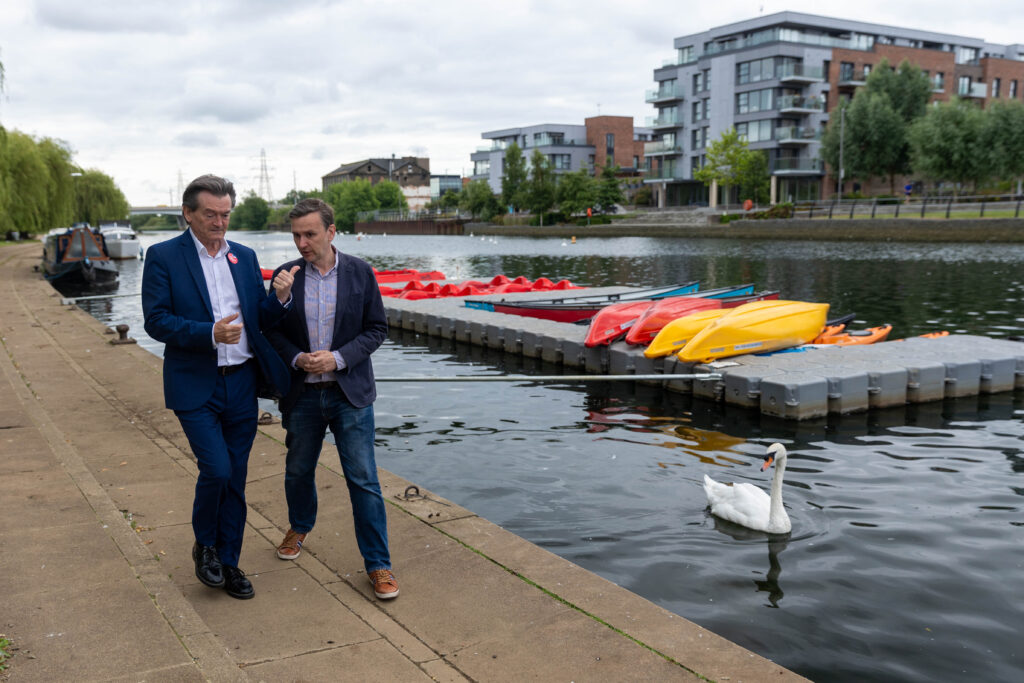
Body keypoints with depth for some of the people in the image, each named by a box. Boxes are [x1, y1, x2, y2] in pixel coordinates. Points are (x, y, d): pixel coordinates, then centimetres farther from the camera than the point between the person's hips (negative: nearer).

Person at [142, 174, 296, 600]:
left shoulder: (245, 257, 10)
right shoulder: (163, 257, -4)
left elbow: (261, 320, 11)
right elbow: (156, 321, -10)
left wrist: (280, 298, -11)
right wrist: (210, 333, -23)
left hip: (241, 384, 4)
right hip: (195, 386, -4)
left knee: (235, 479, 9)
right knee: (217, 469, -12)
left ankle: (228, 562, 23)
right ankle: (204, 544, 16)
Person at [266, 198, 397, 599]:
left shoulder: (360, 273, -4)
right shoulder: (286, 275, 0)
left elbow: (376, 329, -3)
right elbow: (272, 331, 6)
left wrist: (338, 358, -16)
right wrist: (297, 358, -13)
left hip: (350, 393, -2)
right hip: (302, 395, 2)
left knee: (363, 479, -2)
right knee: (298, 471, 19)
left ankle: (378, 564, 7)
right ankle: (300, 526, 48)